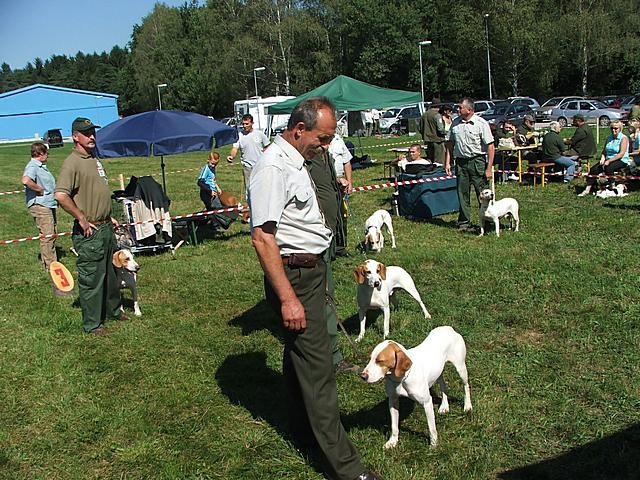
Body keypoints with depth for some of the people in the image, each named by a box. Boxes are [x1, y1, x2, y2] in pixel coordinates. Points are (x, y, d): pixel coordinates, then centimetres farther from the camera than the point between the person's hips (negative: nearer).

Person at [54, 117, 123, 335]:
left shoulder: (94, 159, 13)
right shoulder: (72, 162, -16)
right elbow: (61, 195, -29)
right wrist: (82, 219, -23)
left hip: (106, 227, 9)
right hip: (89, 232, -9)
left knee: (111, 272, 21)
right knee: (91, 278, 1)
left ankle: (113, 309, 39)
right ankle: (92, 324, 12)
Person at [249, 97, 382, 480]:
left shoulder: (297, 161, 12)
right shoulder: (273, 168, -19)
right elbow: (263, 237, -24)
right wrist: (287, 298, -25)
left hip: (312, 269, 10)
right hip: (294, 276, -10)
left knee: (300, 354, 21)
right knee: (317, 367, -7)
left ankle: (304, 427, 37)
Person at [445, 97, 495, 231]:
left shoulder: (481, 123, -9)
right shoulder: (455, 122, 7)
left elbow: (490, 147, -10)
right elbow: (451, 144, 15)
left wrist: (489, 168, -14)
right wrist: (447, 162, 7)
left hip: (477, 161, -4)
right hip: (460, 161, 4)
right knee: (462, 194, 8)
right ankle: (464, 222, 18)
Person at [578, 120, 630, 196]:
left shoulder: (624, 138, -6)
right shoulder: (609, 138, 15)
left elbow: (621, 154, -16)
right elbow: (604, 151, 14)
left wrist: (609, 161, -22)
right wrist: (602, 158, -8)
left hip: (621, 161, -6)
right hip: (608, 160, 6)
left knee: (608, 168, -35)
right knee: (594, 169, -16)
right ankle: (588, 189, -20)